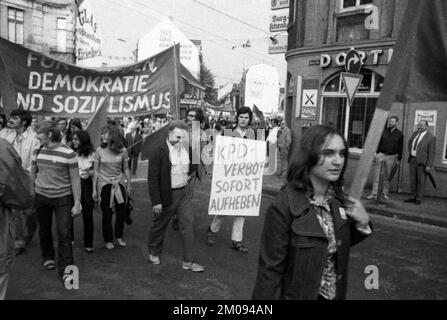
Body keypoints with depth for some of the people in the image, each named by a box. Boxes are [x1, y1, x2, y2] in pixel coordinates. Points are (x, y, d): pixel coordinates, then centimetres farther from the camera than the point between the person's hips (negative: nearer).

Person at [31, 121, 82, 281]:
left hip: (63, 198, -4)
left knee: (64, 234, -5)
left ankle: (66, 270, 5)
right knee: (44, 230, 18)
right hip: (41, 197, 5)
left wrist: (77, 203, -11)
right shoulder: (38, 151, -1)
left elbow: (75, 180, -11)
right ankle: (48, 258, 42)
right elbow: (32, 174, 14)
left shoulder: (67, 153, -15)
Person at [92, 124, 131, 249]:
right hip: (104, 185, -1)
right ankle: (108, 240, 23)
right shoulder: (99, 151, -7)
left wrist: (128, 186, 9)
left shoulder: (122, 150, -5)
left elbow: (126, 169, 5)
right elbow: (96, 171, -1)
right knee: (107, 215, 5)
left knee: (121, 212, 6)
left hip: (119, 184, 1)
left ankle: (119, 236, 28)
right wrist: (94, 190, 0)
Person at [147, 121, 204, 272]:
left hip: (184, 193, 4)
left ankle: (188, 261, 9)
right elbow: (152, 179, -15)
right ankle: (153, 253, 38)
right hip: (166, 195, -4)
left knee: (188, 224, 1)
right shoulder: (159, 152, -16)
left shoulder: (188, 149, 0)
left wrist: (191, 176, 4)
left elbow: (193, 167, 22)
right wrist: (156, 201, -16)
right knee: (159, 225, 13)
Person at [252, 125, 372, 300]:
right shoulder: (284, 206, -25)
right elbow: (271, 270, -21)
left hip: (336, 294, 6)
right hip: (298, 294, -6)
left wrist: (363, 223, -9)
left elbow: (341, 244, 7)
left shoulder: (338, 198, -7)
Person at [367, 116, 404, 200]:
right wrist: (377, 153, -1)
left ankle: (385, 194, 17)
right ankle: (374, 194, -2)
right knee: (377, 175, -4)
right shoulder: (383, 131, 5)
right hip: (381, 155, 0)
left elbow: (400, 147, 6)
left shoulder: (399, 134, 4)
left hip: (391, 157, 0)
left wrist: (399, 159, 4)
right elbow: (378, 142, 7)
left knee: (387, 176, 5)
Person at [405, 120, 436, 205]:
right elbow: (410, 142, 27)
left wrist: (429, 166, -18)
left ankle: (419, 199, 9)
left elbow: (431, 153, -14)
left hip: (422, 161, -6)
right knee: (413, 179, 8)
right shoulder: (416, 133, 7)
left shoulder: (431, 137, -12)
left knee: (421, 180, 1)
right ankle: (413, 197, 16)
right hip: (413, 160, 6)